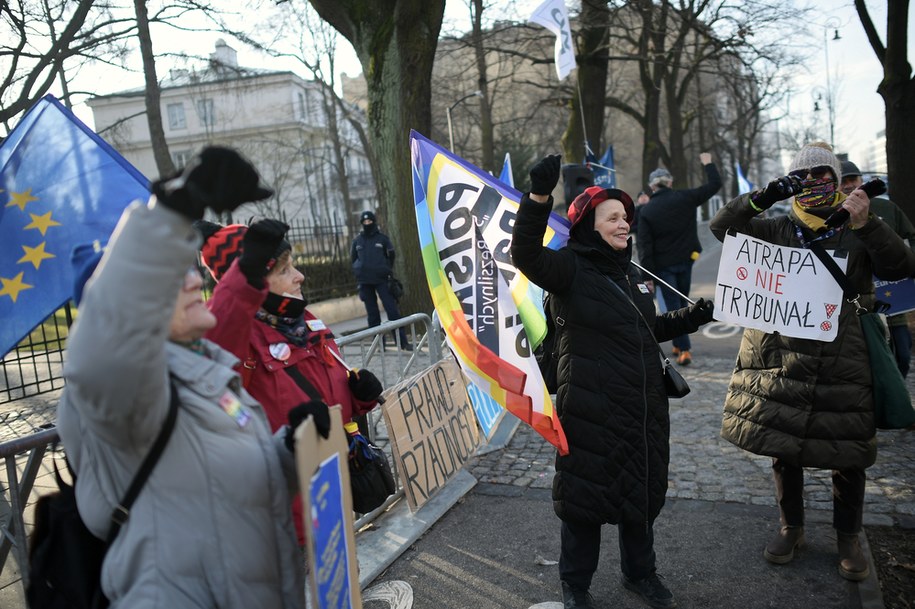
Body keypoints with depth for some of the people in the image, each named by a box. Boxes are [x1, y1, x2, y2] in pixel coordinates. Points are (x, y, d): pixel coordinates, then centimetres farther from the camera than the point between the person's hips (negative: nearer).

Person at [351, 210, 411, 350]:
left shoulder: (383, 238, 5)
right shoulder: (357, 241, 9)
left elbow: (391, 256, 12)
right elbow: (354, 259, 18)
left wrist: (386, 271, 5)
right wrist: (361, 271, 7)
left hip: (382, 279, -2)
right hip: (365, 282, 2)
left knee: (392, 310, -7)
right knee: (372, 313, 5)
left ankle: (403, 342, -6)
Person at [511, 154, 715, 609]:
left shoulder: (630, 273, 13)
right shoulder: (570, 269, -11)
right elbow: (526, 254, -31)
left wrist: (690, 318, 11)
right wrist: (538, 198, -42)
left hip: (645, 407, 7)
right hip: (590, 410, -7)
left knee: (642, 492, 20)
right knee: (585, 494, 6)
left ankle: (640, 572, 43)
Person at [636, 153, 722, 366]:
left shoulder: (646, 212, -8)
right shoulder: (684, 198, -5)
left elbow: (645, 246, -12)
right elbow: (714, 185, 5)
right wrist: (708, 164, 21)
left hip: (663, 266, -2)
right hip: (685, 260, 3)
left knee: (673, 307, 2)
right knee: (682, 303, 18)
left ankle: (684, 350, -6)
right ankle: (679, 345, 25)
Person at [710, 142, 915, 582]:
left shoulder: (858, 232, 4)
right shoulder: (778, 230, 7)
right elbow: (722, 227, -3)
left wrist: (866, 223, -23)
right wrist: (763, 198, -15)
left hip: (843, 363, -1)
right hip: (782, 359, 1)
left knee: (847, 455, 8)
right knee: (783, 448, 11)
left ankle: (848, 538, 30)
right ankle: (791, 530, 31)